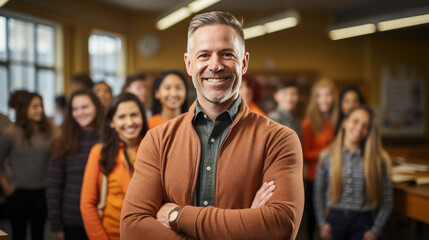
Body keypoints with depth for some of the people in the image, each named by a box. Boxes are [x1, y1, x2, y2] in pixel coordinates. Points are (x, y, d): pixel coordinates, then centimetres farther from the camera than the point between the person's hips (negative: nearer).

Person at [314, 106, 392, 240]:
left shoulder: (378, 160, -4)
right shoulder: (327, 156, 0)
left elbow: (387, 201, -1)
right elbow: (318, 193, 6)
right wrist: (322, 223, 0)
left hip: (363, 224, -1)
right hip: (334, 220, 1)